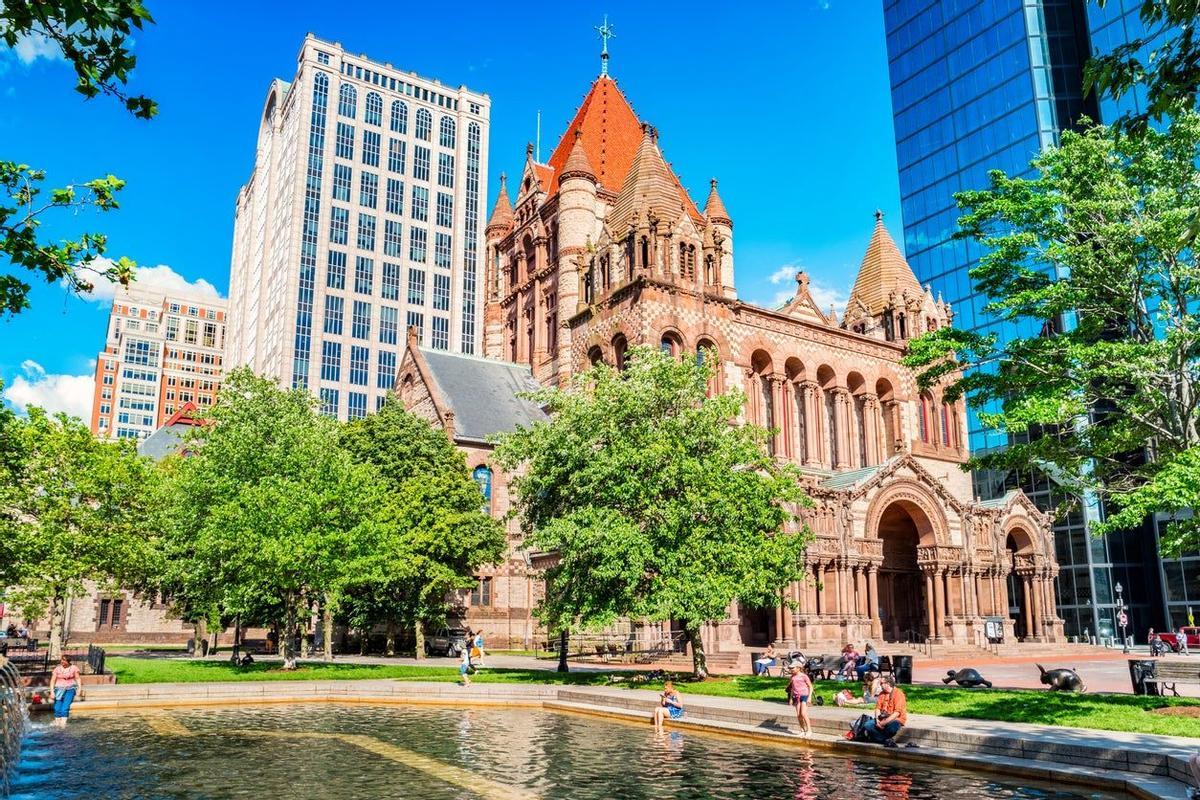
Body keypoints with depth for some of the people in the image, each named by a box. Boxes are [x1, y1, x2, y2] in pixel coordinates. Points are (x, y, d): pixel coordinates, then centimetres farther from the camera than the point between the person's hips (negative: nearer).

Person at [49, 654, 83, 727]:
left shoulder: (74, 668, 2)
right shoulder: (57, 669, 2)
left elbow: (77, 679, 5)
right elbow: (52, 681, 3)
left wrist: (80, 688, -4)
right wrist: (52, 691, -6)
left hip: (70, 689, -1)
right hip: (59, 689, 1)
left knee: (65, 707, -16)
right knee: (57, 708, -9)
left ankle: (63, 723, -19)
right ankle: (57, 723, 2)